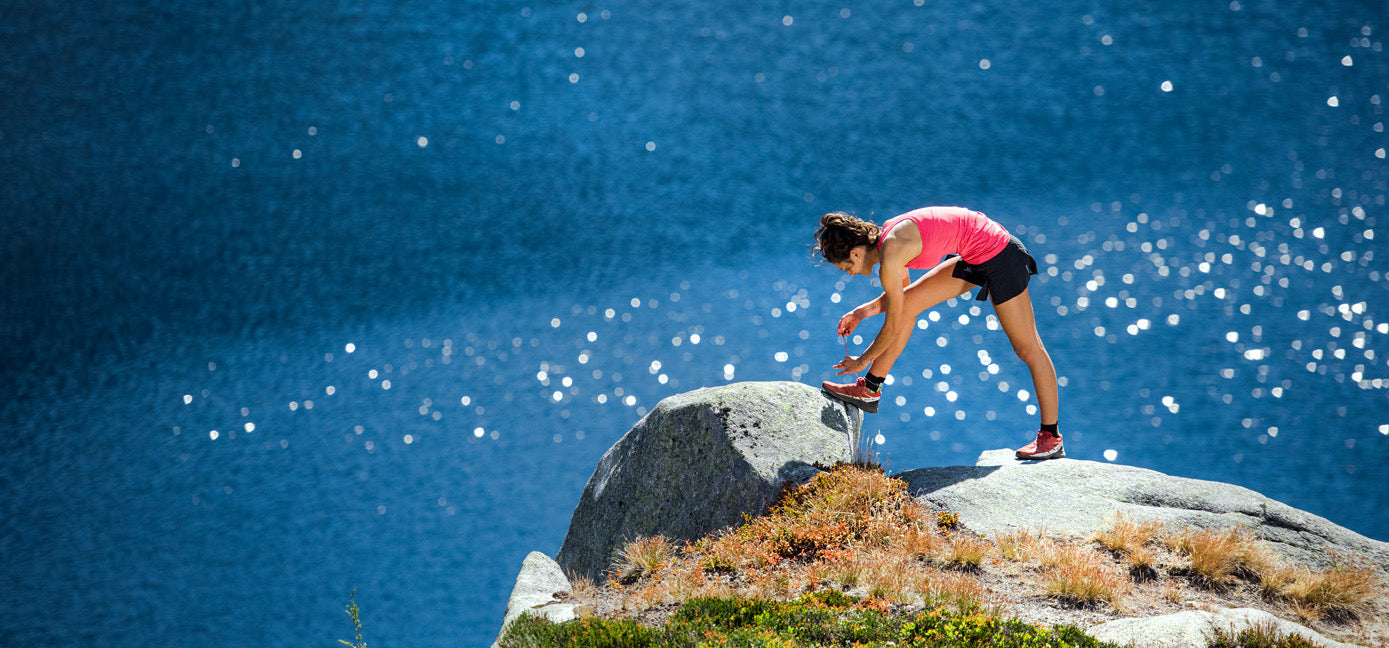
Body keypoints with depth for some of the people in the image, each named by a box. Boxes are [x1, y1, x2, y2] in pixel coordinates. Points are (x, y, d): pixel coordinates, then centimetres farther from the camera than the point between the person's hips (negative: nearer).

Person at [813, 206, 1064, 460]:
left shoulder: (890, 257, -23)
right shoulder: (886, 235, 3)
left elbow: (893, 326, -14)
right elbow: (899, 295, 20)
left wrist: (863, 361, -1)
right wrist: (863, 311, 10)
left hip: (999, 256, -10)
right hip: (973, 258, 10)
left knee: (1027, 347, -1)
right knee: (908, 303, 7)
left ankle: (1051, 437, 8)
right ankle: (869, 391, 13)